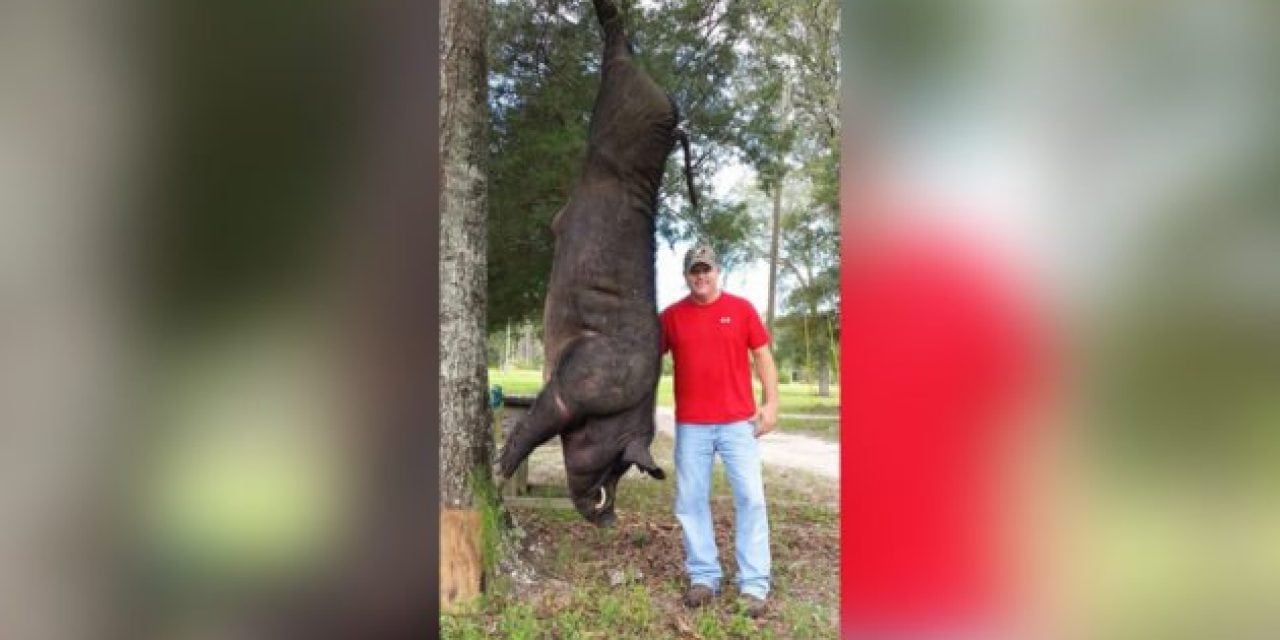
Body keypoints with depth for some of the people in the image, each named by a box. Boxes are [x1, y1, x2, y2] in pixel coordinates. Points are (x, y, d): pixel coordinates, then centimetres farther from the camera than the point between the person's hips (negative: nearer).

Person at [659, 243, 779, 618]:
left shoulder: (741, 308, 3)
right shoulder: (672, 316, 6)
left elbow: (763, 356, 4)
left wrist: (771, 403, -4)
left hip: (739, 421, -1)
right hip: (691, 425, 2)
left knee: (750, 498, -1)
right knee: (691, 501, 5)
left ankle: (754, 584, 7)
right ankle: (703, 577, 19)